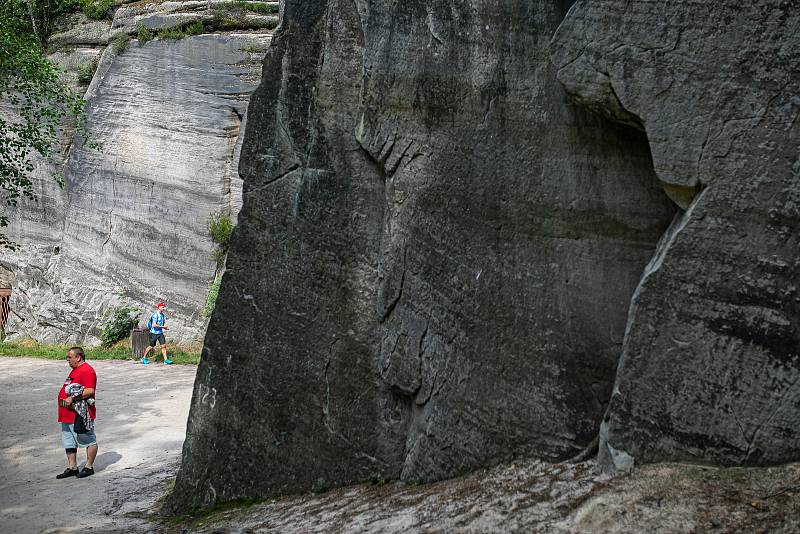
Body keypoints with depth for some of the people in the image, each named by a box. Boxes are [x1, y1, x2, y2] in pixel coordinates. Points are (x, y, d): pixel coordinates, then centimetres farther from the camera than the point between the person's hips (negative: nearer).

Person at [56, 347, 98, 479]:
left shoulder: (86, 371, -15)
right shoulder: (75, 370, 19)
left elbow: (90, 390, -25)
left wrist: (72, 398, -25)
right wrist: (64, 399, 16)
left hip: (80, 414, -11)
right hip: (68, 414, 11)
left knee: (89, 441, 2)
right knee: (68, 442, 14)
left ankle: (89, 467, 9)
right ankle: (72, 468, 22)